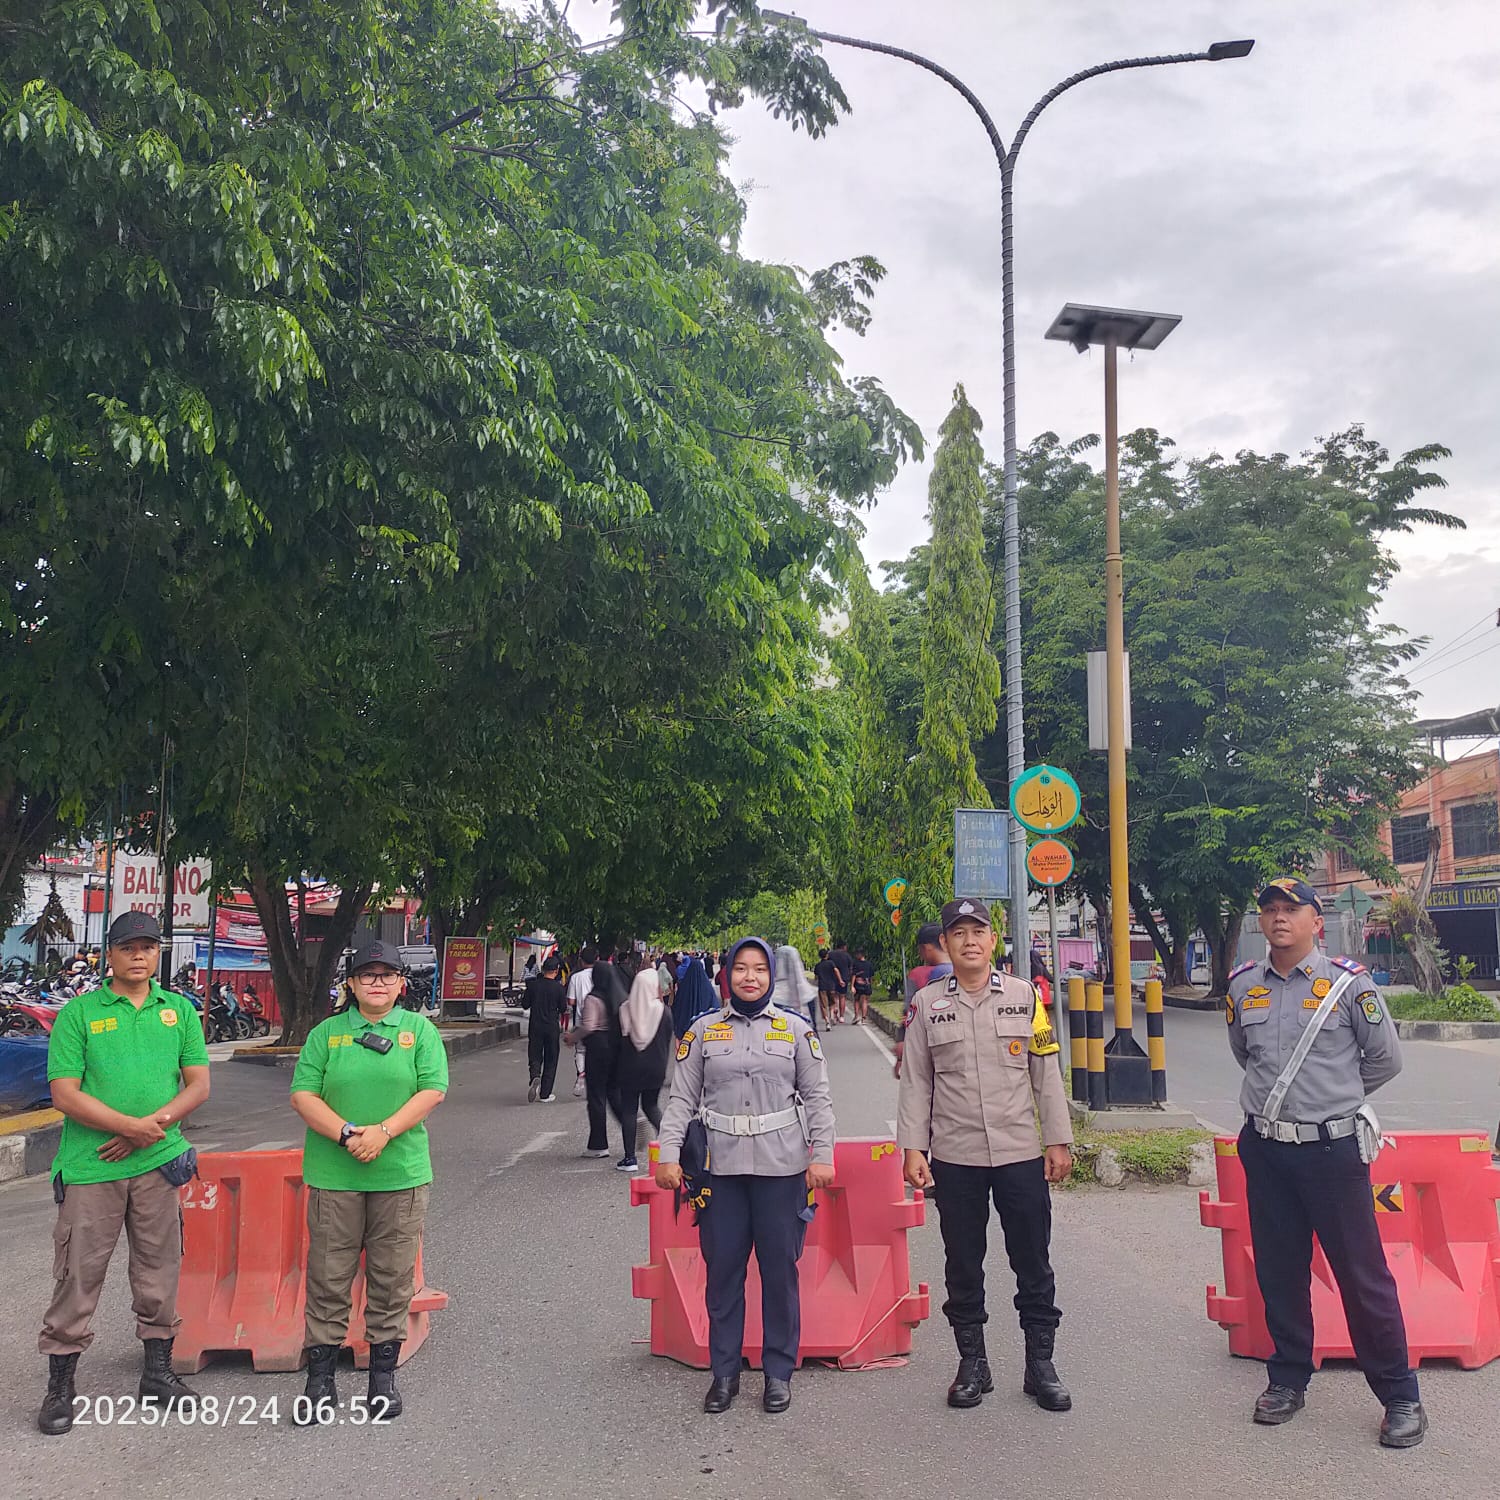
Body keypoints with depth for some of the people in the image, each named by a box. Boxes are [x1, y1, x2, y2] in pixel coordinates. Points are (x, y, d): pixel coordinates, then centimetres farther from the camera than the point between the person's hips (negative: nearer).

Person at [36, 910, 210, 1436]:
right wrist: (134, 1124, -18)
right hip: (90, 1168, -3)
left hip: (159, 1163, 3)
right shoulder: (78, 1013, -1)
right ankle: (59, 1387, 16)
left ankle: (157, 1372, 25)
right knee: (78, 1275, 1)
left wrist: (153, 1127, -11)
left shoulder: (179, 1011, 8)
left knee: (160, 1270, 11)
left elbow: (198, 1085, 5)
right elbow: (65, 1094, -8)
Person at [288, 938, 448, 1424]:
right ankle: (320, 1379, 16)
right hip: (333, 1175, 0)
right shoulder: (326, 1032, 7)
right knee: (328, 1275, 4)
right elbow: (303, 1095, -1)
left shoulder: (420, 1030, 6)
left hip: (401, 1174, 0)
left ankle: (383, 1375, 21)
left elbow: (433, 1091, -2)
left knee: (392, 1276, 7)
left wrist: (384, 1132, -15)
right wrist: (346, 1134, -15)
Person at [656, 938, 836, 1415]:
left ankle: (779, 1372, 19)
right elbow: (682, 1098, 5)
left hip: (781, 1166, -1)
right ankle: (724, 1371, 20)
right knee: (722, 1270, 6)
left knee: (780, 1269, 5)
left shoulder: (796, 1030, 4)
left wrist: (822, 1155, -4)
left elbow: (817, 1097, 4)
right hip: (721, 1166, 1)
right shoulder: (704, 1032, 6)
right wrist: (668, 1155, -3)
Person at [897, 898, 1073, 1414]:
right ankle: (973, 1364, 24)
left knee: (1033, 1263, 7)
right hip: (954, 1159, 0)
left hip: (1021, 1155, 0)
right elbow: (915, 1081, 3)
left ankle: (1040, 1365, 21)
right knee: (963, 1265, 10)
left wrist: (1059, 1141, 2)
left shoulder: (1025, 995, 2)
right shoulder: (926, 1004, 1)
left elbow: (1046, 1073, 4)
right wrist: (912, 1148, -2)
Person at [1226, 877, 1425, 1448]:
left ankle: (1400, 1396, 15)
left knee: (1362, 1272, 1)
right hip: (1264, 1148, 4)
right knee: (1278, 1271, 13)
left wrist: (1334, 1096, 10)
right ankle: (1289, 1379, 29)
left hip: (1332, 1148, -4)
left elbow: (1386, 1059, 3)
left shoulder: (1348, 983, -7)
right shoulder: (1243, 985, 4)